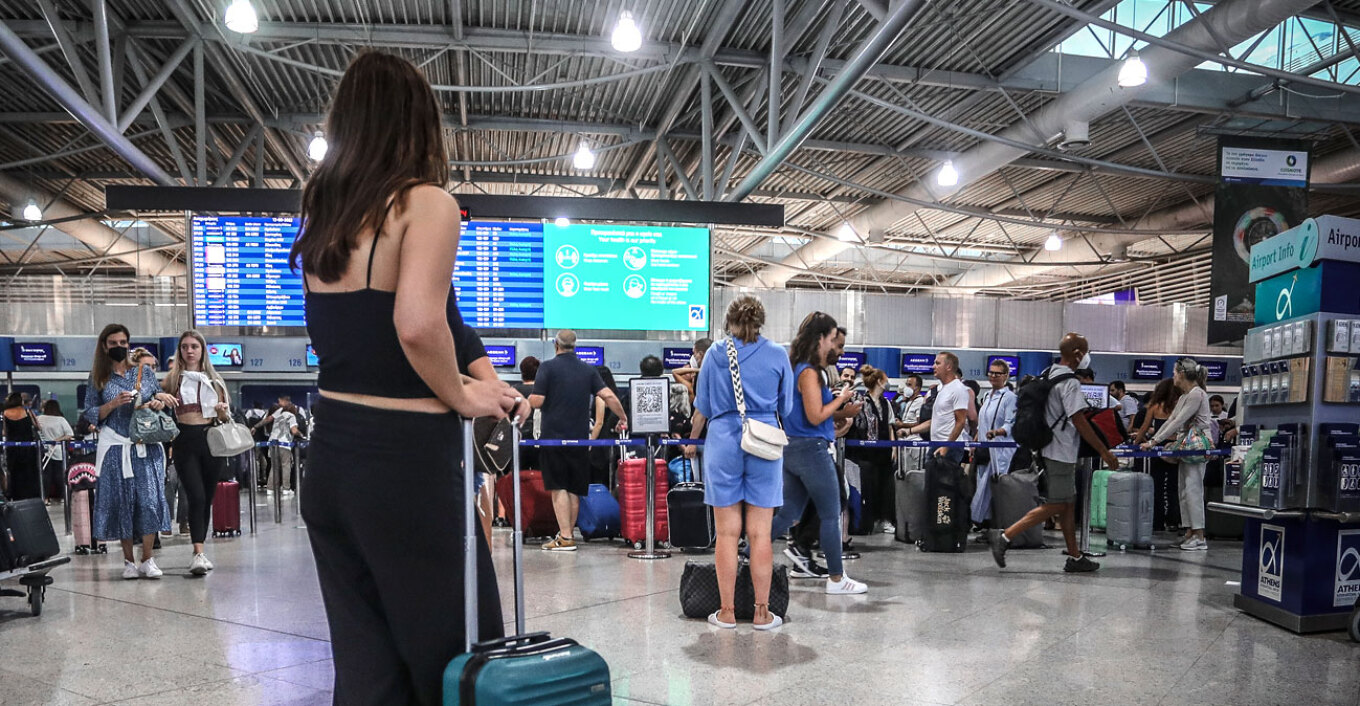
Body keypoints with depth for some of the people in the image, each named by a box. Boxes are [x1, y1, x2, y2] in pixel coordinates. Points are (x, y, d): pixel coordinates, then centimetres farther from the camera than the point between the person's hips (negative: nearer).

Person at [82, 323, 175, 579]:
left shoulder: (145, 371, 8)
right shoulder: (97, 378, 6)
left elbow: (161, 399, 17)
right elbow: (90, 414, 3)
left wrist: (158, 403, -6)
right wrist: (114, 404, -13)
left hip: (147, 446, 0)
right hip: (116, 447, 0)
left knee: (150, 499, -7)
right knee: (122, 501, 2)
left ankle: (148, 560, 1)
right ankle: (129, 561, 12)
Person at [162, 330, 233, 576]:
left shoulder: (214, 380, 13)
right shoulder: (173, 378, 7)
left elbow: (226, 418, 15)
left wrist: (223, 412, -6)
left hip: (212, 440, 3)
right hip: (186, 442, -3)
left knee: (207, 498, 8)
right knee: (196, 497, -16)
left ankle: (199, 551, 20)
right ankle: (198, 553, -18)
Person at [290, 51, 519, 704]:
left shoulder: (322, 213, 11)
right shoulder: (425, 202, -10)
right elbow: (418, 324, -26)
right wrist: (461, 396, -11)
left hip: (331, 457, 8)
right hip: (406, 460, -7)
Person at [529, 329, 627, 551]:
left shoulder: (548, 367, -4)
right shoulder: (588, 370, 9)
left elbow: (537, 401, -10)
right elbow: (608, 395, 0)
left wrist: (527, 400, 13)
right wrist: (623, 418, 12)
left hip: (553, 435, -4)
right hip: (579, 437, 4)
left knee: (559, 488, -3)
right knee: (574, 489, 12)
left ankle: (565, 538, -7)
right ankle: (567, 532, 19)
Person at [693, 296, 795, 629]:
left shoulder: (715, 354, 1)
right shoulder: (778, 355, 0)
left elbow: (702, 406, 7)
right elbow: (786, 408, 8)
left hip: (723, 444, 0)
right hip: (764, 445, 0)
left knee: (727, 533, 6)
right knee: (760, 533, 5)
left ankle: (727, 611, 13)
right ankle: (762, 612, 12)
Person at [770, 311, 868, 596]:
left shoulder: (795, 368, 12)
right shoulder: (809, 372, -16)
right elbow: (815, 417, -19)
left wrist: (836, 400, 13)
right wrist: (840, 399, -6)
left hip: (792, 450, 9)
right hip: (812, 450, -9)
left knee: (788, 514, 14)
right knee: (831, 516, 3)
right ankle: (836, 579, 13)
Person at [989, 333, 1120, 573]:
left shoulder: (1050, 375, 12)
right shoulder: (1069, 382, -16)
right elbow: (1079, 421, -19)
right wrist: (1104, 452, -15)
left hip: (1052, 449, 10)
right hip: (1061, 452, -10)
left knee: (1069, 503, 13)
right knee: (1055, 505, -6)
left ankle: (1075, 557, 18)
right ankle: (1004, 536, -10)